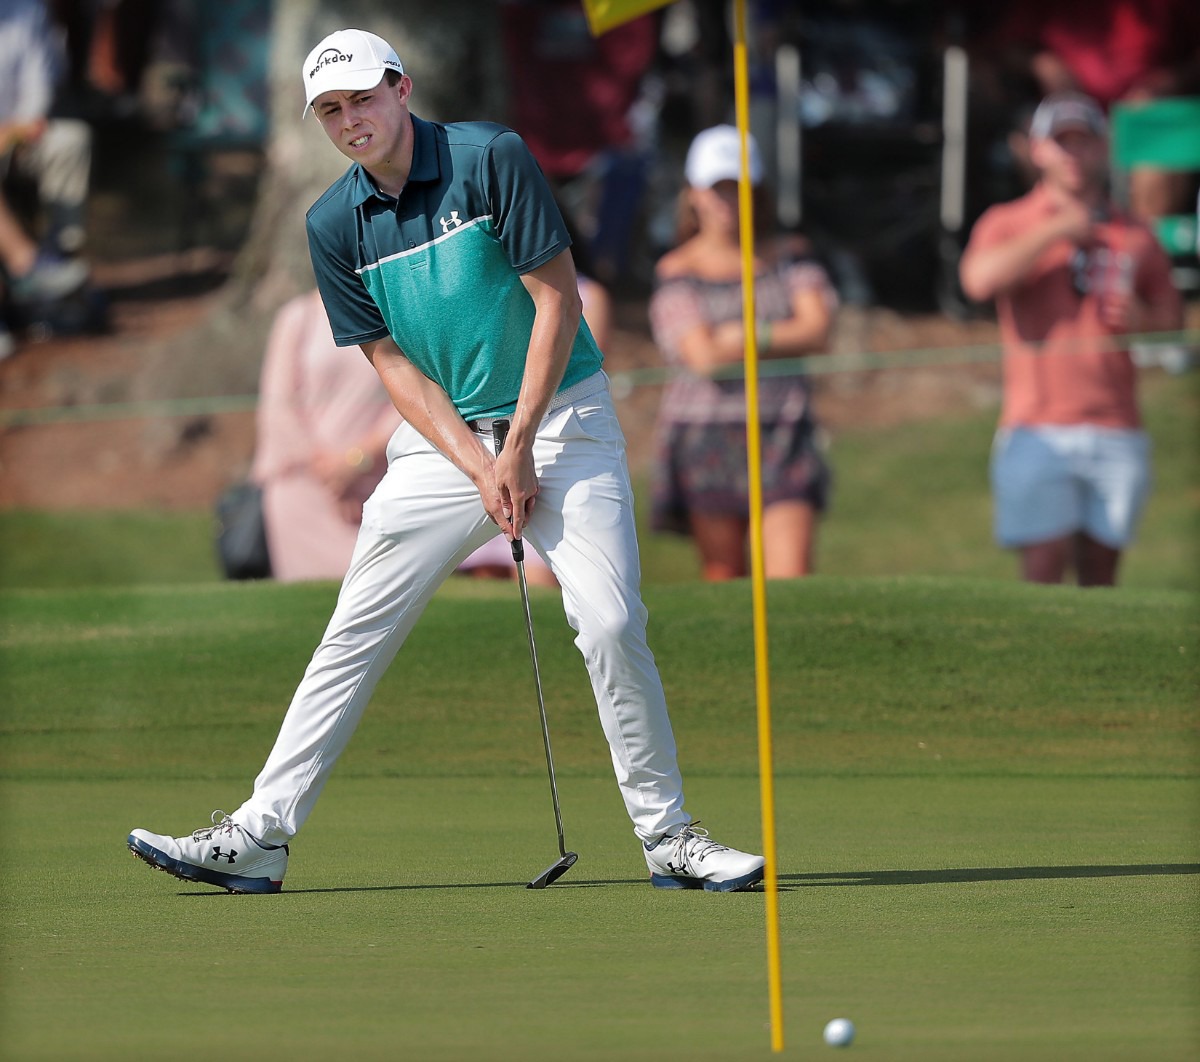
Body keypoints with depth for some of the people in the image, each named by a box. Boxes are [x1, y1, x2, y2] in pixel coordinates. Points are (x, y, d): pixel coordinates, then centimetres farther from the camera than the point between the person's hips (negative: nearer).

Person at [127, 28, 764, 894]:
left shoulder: (491, 158, -12)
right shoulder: (335, 226, 0)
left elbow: (557, 299, -12)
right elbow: (393, 362, 1)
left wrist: (520, 450, -14)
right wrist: (479, 469, -11)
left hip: (560, 416, -4)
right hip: (443, 438, 4)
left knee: (610, 622, -16)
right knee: (354, 635, 0)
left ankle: (667, 835, -5)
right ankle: (258, 839, 4)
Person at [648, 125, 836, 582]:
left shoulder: (788, 258, 11)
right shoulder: (677, 273, 1)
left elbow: (817, 330, -1)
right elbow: (703, 356, -11)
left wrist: (748, 336, -8)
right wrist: (786, 338, -2)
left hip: (783, 434, 1)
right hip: (706, 437, -1)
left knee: (791, 578, -11)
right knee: (723, 579, 2)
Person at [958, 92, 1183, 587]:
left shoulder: (1135, 236, 15)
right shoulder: (1008, 224, 8)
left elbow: (1173, 319, 19)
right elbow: (979, 279, -14)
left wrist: (1141, 318, -4)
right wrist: (1057, 229, -8)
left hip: (1116, 434, 2)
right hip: (1038, 430, -2)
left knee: (1100, 571, 1)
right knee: (1044, 566, -11)